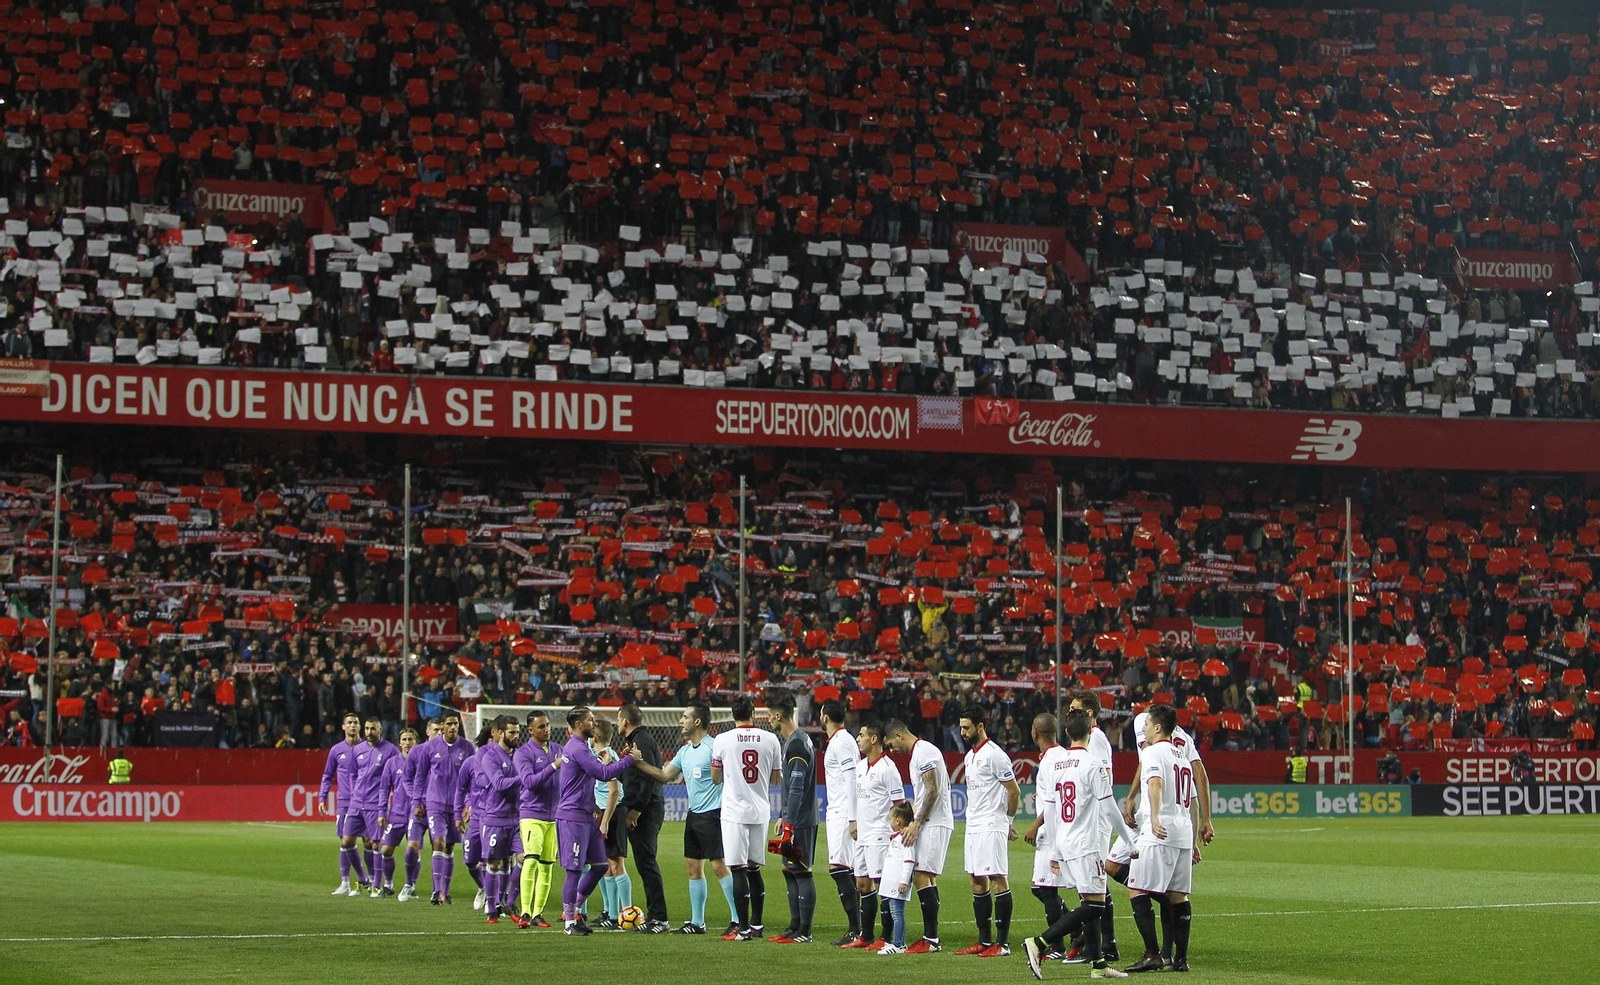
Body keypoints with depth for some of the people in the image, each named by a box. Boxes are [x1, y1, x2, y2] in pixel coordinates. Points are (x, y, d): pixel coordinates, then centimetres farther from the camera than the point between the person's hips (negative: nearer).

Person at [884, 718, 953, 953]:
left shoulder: (924, 752, -12)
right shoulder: (917, 753, 21)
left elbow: (933, 790, -19)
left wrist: (917, 823, -18)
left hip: (934, 823, -11)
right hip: (931, 823, 11)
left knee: (923, 877, -13)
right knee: (927, 878, 10)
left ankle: (930, 939, -14)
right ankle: (931, 938, 11)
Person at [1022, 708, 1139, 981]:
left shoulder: (1056, 765, 10)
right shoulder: (1092, 763, -10)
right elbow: (1109, 808, -10)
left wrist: (1054, 852, 21)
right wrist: (1130, 838, 1)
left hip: (1065, 845, 8)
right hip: (1087, 845, -8)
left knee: (1089, 903, 12)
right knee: (1094, 905, -8)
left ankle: (1098, 963, 9)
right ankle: (1040, 944, -17)